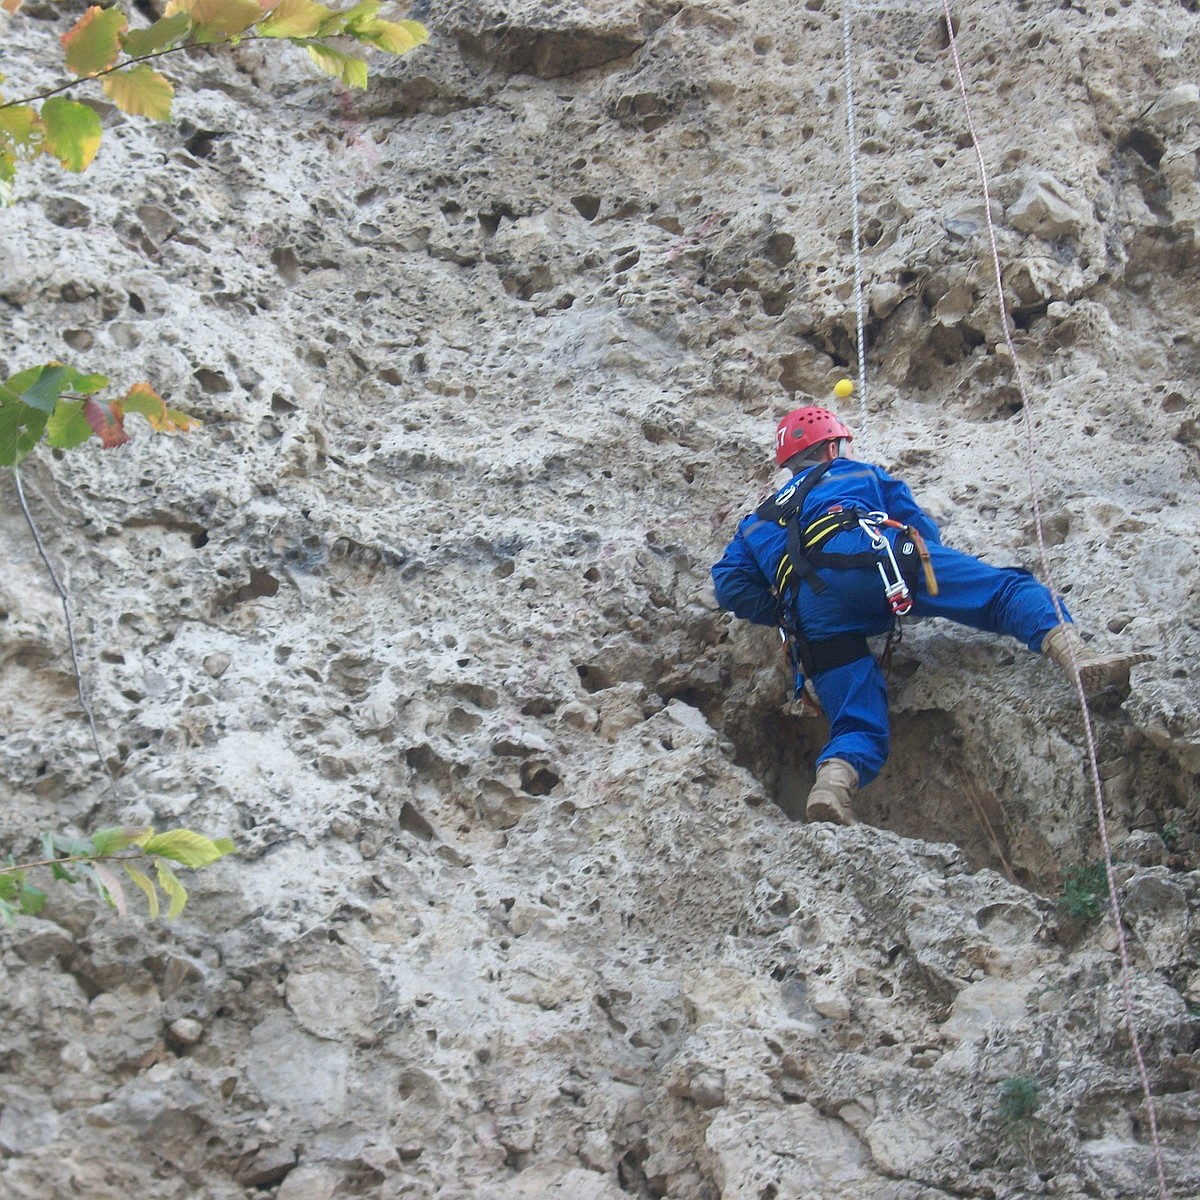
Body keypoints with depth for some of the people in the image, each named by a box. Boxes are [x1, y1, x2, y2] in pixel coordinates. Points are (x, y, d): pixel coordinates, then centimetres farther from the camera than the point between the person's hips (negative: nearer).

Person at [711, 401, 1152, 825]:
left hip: (811, 611, 2)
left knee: (858, 728, -2)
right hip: (869, 554, -2)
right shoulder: (860, 474, 37)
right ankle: (1074, 651, -31)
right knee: (1006, 590, -4)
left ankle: (834, 779, -34)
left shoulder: (756, 522, 42)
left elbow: (730, 583, 27)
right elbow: (923, 530, 29)